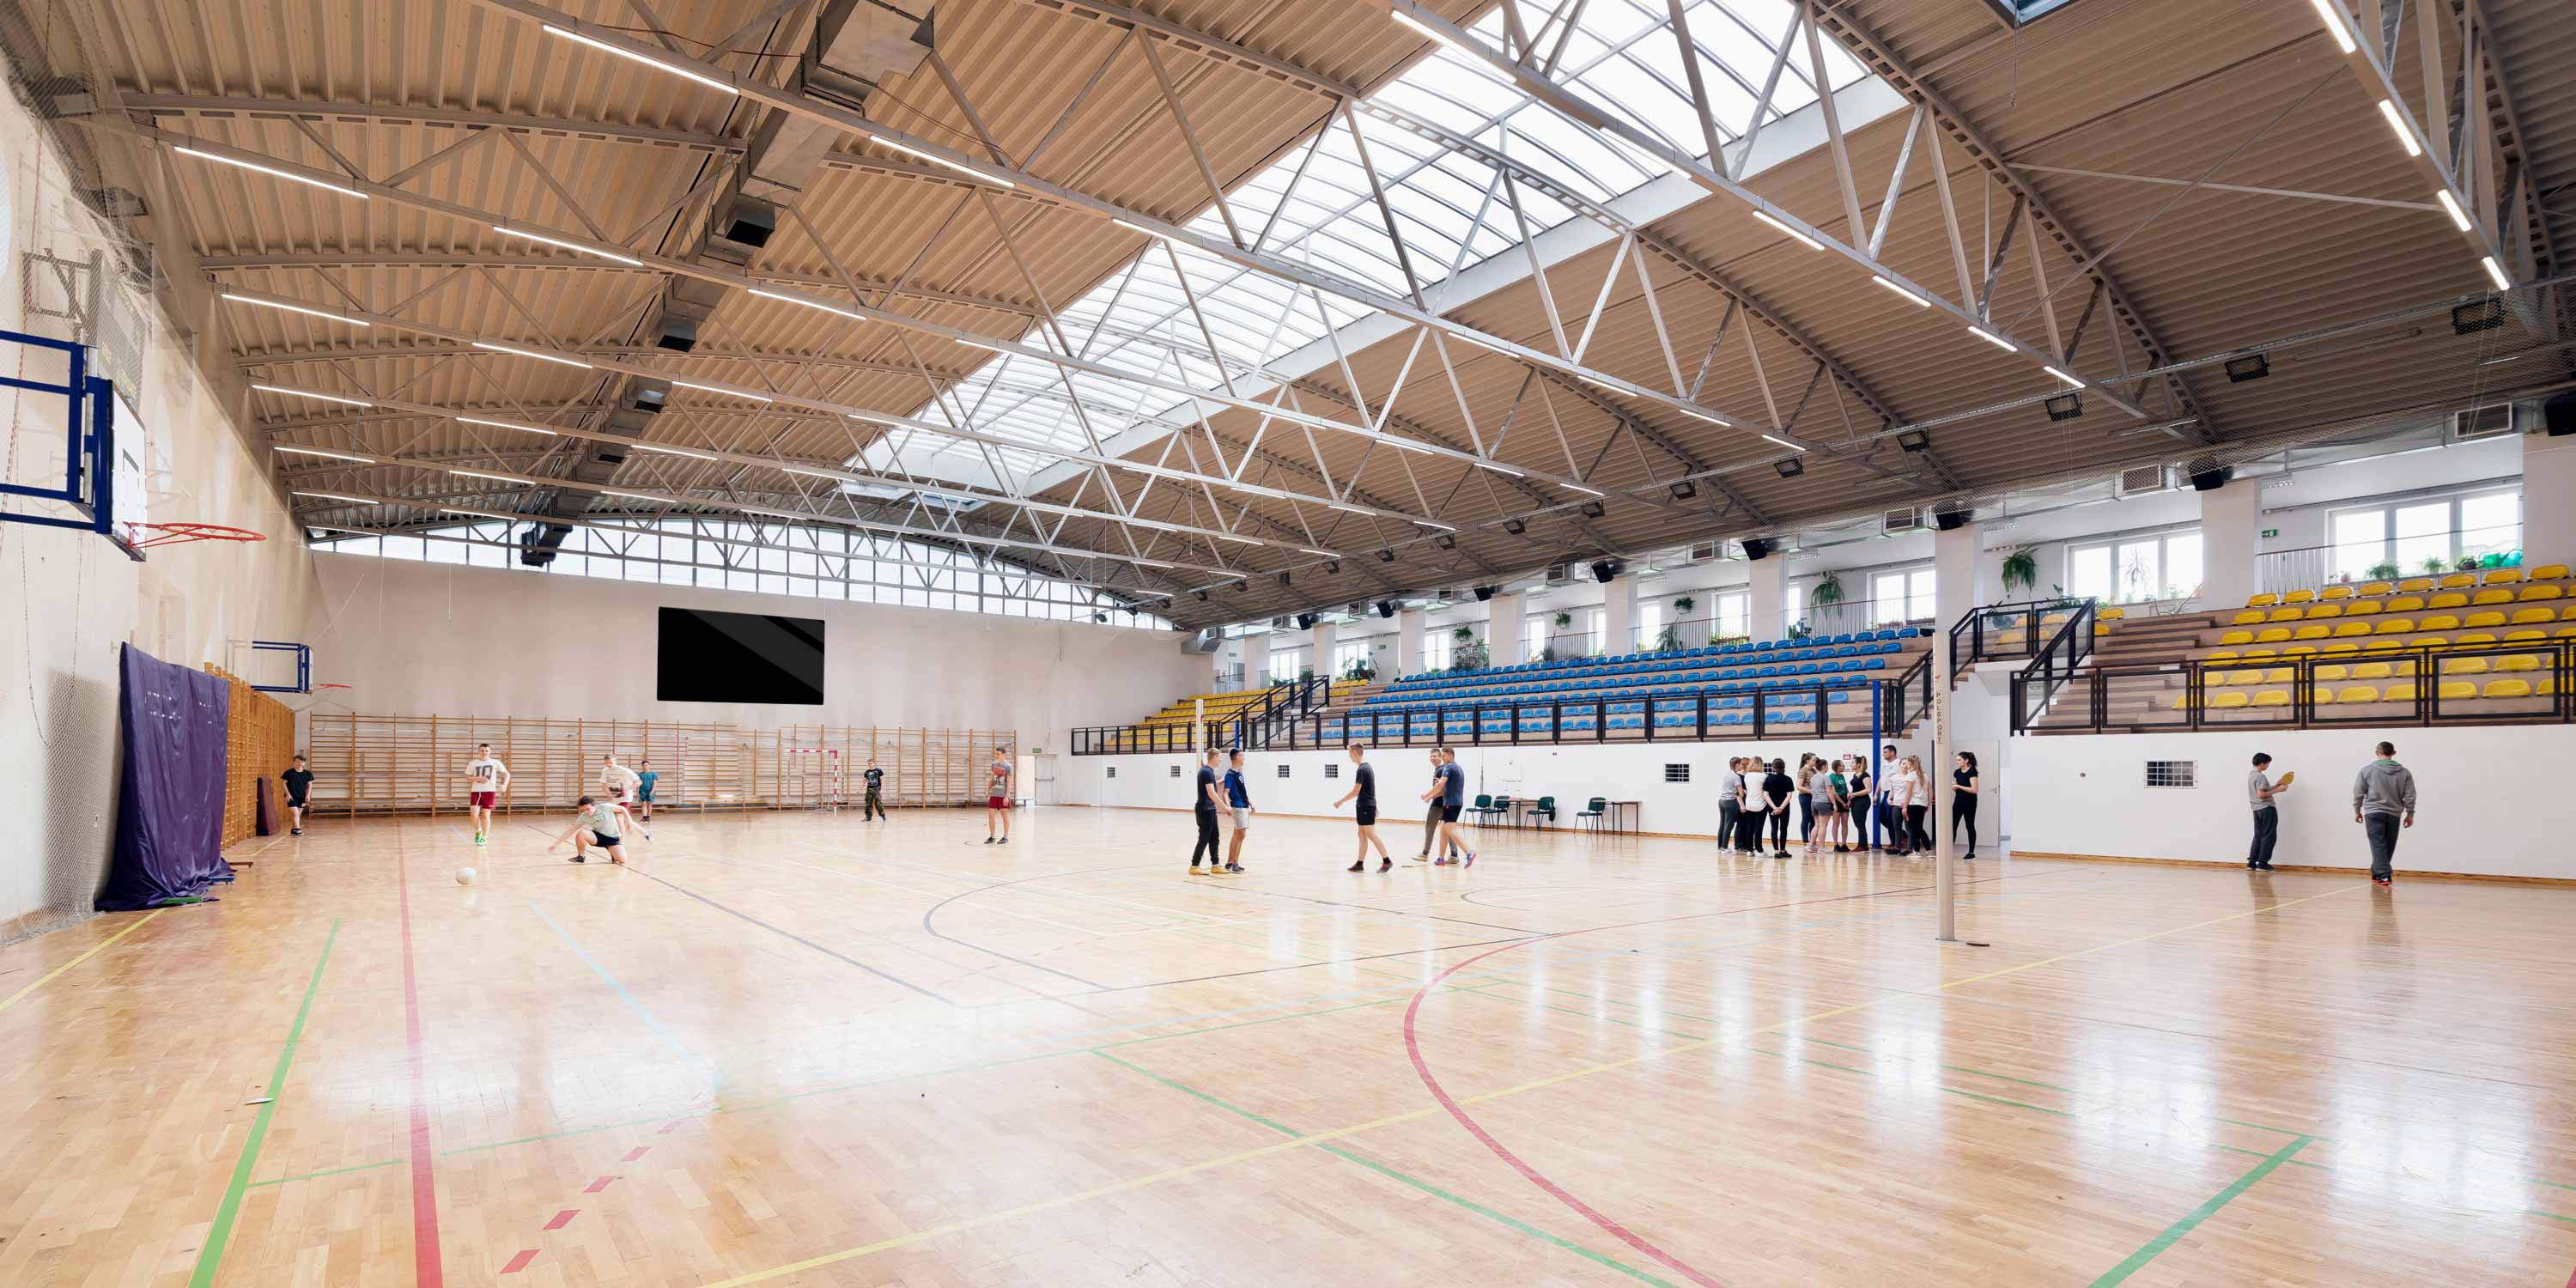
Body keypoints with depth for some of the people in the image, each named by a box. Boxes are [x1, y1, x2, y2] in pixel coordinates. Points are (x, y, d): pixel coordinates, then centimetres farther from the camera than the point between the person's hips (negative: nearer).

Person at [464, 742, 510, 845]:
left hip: (489, 791, -1)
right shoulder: (473, 763, 6)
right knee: (474, 813, -13)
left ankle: (484, 838, 9)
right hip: (475, 791, 1)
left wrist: (504, 785, -13)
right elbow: (468, 779, 8)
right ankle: (478, 831, 14)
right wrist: (479, 779, -12)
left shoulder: (495, 763, 3)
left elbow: (507, 774, 5)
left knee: (486, 815, -1)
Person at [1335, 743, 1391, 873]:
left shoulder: (1361, 769, -17)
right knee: (1362, 835, 9)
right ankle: (1359, 864, 11)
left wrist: (1340, 802, -9)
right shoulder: (1368, 767, 14)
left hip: (1365, 806, -10)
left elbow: (1355, 792, -18)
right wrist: (1375, 807, 23)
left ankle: (1387, 860, -6)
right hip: (1369, 805, 10)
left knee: (1371, 835, -7)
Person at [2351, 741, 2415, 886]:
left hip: (2374, 813, -3)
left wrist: (2357, 811, 10)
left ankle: (2384, 875, -17)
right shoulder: (2404, 772, 4)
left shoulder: (2367, 770, -2)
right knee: (2388, 847, 13)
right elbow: (2410, 796, 4)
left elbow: (2358, 793, 0)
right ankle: (2377, 874, 20)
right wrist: (2410, 814, 13)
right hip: (2394, 815, 3)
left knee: (2378, 846, -6)